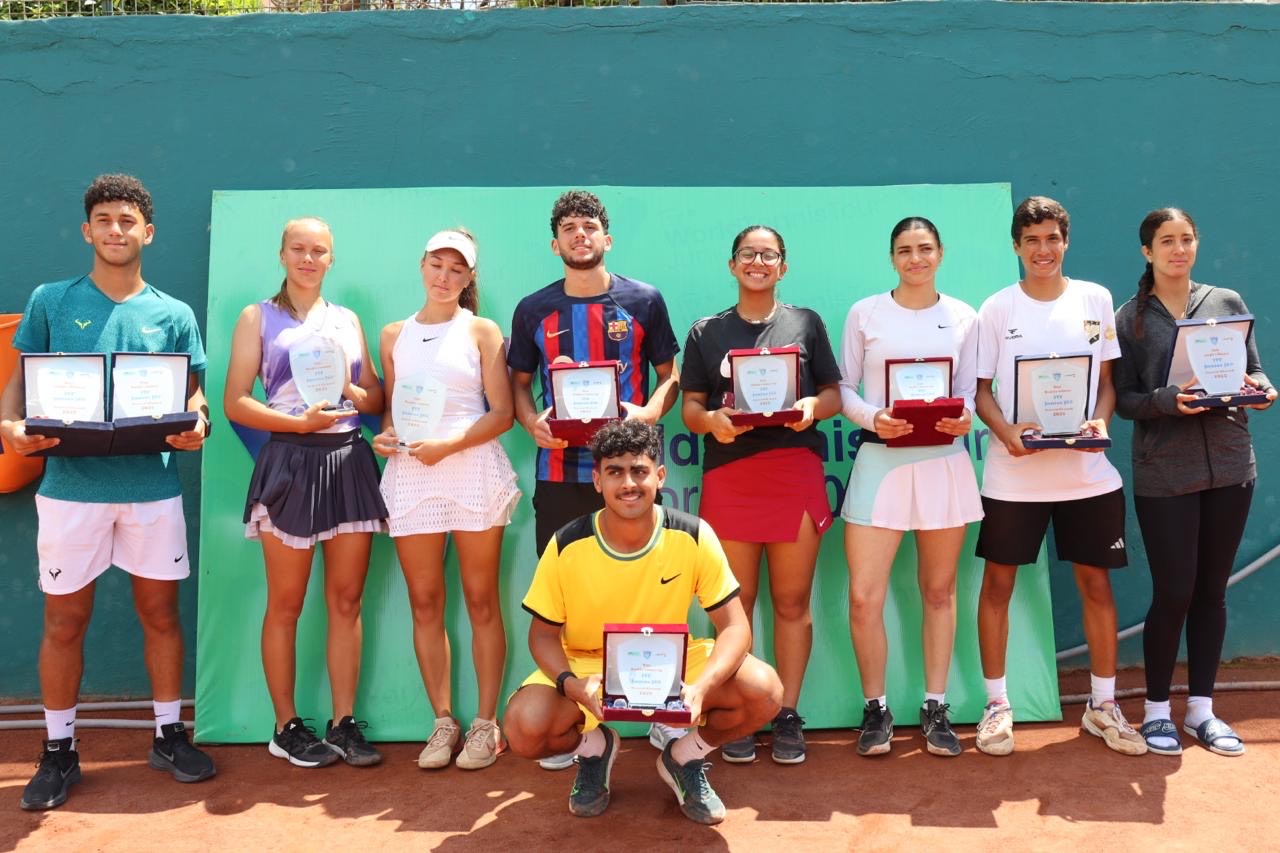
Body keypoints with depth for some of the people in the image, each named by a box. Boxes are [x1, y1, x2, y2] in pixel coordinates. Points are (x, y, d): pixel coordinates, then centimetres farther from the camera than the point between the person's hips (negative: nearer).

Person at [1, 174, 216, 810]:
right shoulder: (51, 302, 5)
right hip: (71, 484, -1)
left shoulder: (173, 315, 8)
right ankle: (58, 752, 21)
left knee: (160, 611, 8)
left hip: (152, 485, 1)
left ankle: (169, 736, 23)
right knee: (64, 619, 7)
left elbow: (195, 391, 9)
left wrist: (196, 424, -13)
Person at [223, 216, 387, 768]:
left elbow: (377, 397, 15)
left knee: (347, 600, 5)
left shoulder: (348, 320, 16)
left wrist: (355, 395, -7)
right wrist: (301, 422, -16)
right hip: (290, 461, -3)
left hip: (349, 460, 4)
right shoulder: (258, 317, 5)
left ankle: (344, 722, 13)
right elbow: (235, 403, -3)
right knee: (286, 604, 3)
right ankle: (287, 728, 14)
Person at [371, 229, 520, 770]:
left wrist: (449, 445, -13)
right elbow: (389, 407, 20)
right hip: (410, 475, 3)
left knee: (481, 600, 1)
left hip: (473, 469, -3)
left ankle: (485, 724, 10)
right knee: (424, 603, 4)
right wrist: (384, 436, -2)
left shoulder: (482, 331, 5)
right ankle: (443, 721, 15)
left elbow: (502, 413, 0)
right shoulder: (395, 335, 15)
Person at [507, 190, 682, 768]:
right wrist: (533, 422, -7)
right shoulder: (533, 309, 10)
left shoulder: (643, 300, 6)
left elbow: (670, 374, 9)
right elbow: (518, 383, 14)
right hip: (559, 471, 2)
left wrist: (648, 413, -11)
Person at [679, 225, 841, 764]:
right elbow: (690, 407, 8)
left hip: (795, 472, 0)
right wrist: (712, 420, -14)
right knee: (735, 604, 3)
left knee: (792, 601, 4)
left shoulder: (806, 323, 12)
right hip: (729, 475, 0)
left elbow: (835, 393, 10)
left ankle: (787, 716, 13)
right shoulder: (707, 332, 12)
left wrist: (814, 407, -12)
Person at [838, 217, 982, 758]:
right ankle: (876, 710, 12)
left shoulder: (963, 317, 8)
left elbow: (968, 390, 10)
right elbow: (845, 388, 4)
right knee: (864, 597, -6)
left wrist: (964, 418, -12)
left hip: (944, 461, 2)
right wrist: (873, 418, -15)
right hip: (880, 459, -1)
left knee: (938, 591, 10)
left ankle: (936, 709, 23)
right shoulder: (865, 313, 4)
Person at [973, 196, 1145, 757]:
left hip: (1087, 471, 2)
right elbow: (981, 391, 1)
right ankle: (997, 705, 17)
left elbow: (1108, 379, 8)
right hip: (1013, 472, -1)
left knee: (1096, 582, 7)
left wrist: (1101, 421, -11)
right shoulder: (997, 308, 1)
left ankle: (1103, 704, 23)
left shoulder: (1095, 300, 5)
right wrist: (1006, 431, -17)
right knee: (997, 582, 3)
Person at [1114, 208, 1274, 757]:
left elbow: (1255, 371, 10)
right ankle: (1157, 710, 15)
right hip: (1164, 475, -3)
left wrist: (1260, 389, -12)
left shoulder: (1228, 302, 8)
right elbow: (1124, 398, -3)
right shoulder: (1129, 318, 1)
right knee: (1173, 593, -2)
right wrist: (1169, 400, -21)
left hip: (1230, 467, 3)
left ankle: (1201, 708, 21)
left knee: (1212, 590, 9)